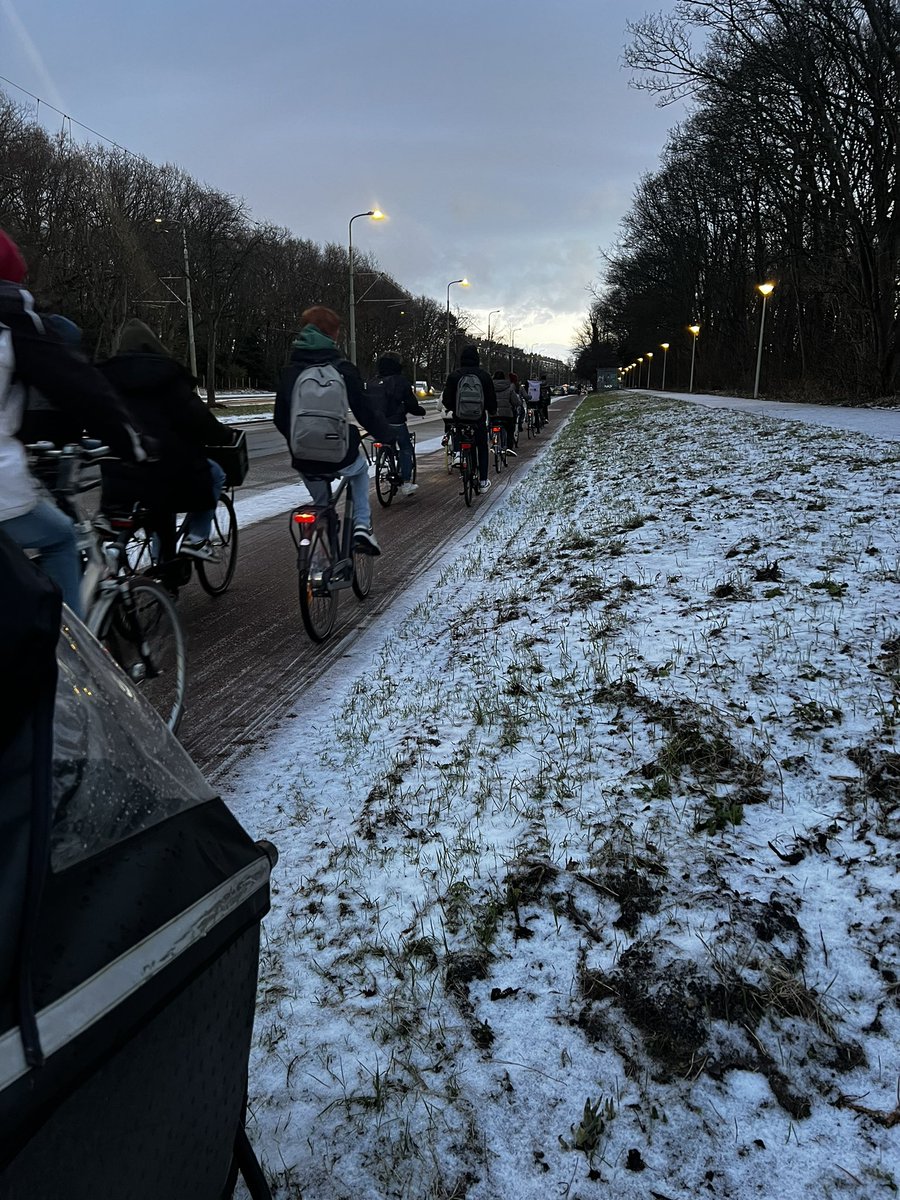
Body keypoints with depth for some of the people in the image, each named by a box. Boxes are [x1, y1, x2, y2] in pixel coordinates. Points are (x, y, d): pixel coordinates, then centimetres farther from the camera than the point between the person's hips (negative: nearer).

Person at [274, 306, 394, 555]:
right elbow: (365, 412, -6)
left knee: (320, 505, 32)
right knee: (360, 469, 34)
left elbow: (280, 419, 7)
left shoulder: (290, 371, 3)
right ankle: (362, 525, 17)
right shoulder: (342, 368, -7)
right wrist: (387, 435, 10)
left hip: (305, 461, 2)